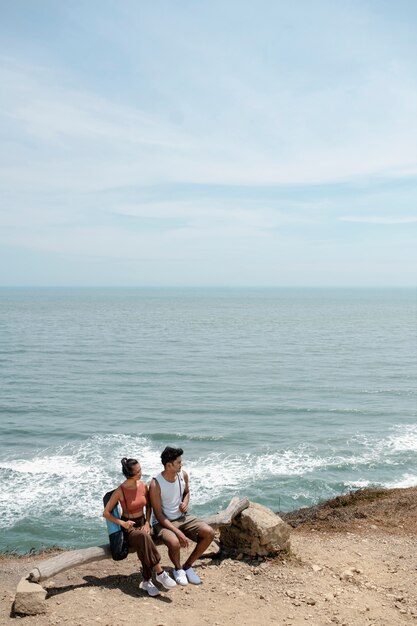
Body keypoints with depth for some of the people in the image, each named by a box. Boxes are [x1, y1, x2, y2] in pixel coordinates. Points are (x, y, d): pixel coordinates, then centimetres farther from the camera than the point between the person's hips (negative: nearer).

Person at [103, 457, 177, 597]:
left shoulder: (143, 486, -1)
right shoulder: (120, 491, -14)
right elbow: (106, 513, -8)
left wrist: (147, 523, -2)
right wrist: (122, 523, -18)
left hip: (142, 523, 3)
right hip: (129, 528, -3)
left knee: (144, 545, -33)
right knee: (144, 537, -38)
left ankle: (146, 581, -22)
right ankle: (160, 573, -32)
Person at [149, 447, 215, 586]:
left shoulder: (183, 475, -4)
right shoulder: (156, 484, -22)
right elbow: (158, 515, -19)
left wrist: (185, 502, -6)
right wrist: (178, 532, -27)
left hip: (182, 517, 6)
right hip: (163, 522, -6)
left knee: (209, 533, -14)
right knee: (174, 542, -37)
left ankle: (187, 566, 4)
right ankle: (178, 569, -1)